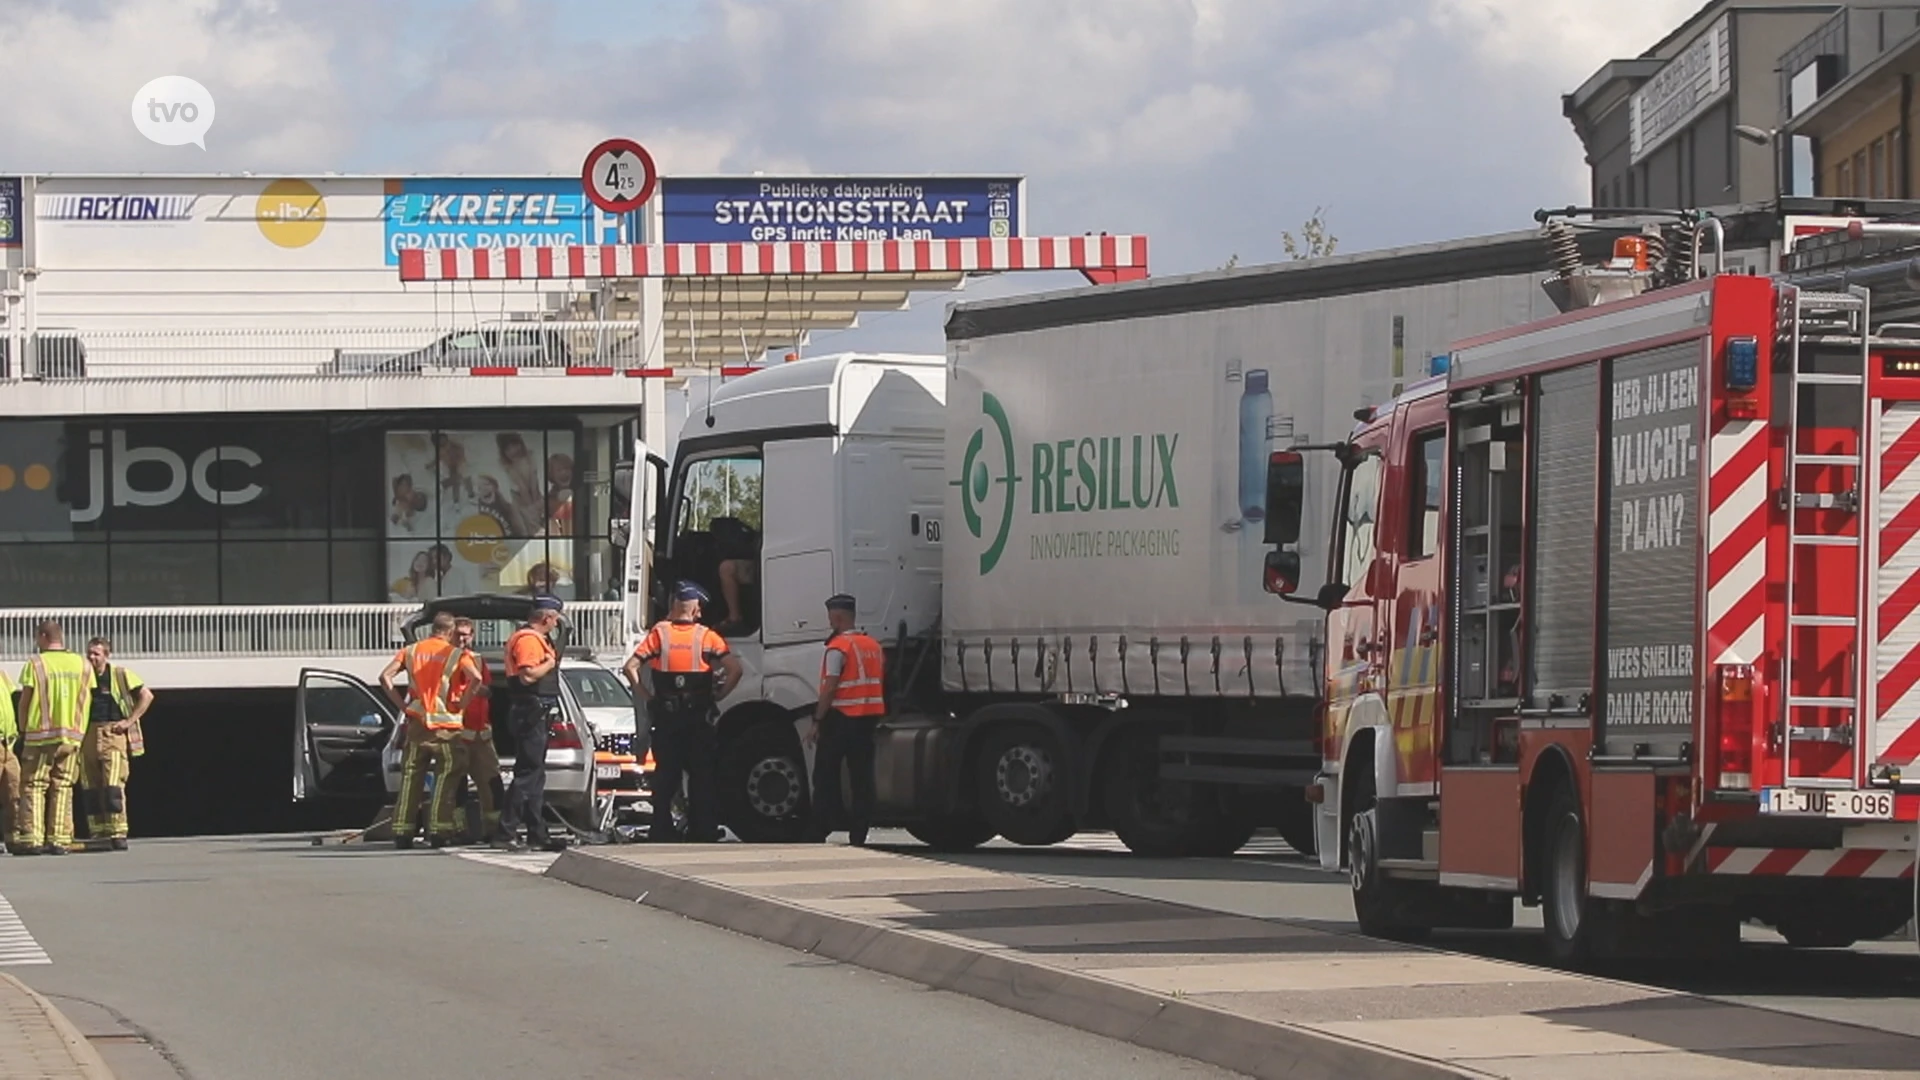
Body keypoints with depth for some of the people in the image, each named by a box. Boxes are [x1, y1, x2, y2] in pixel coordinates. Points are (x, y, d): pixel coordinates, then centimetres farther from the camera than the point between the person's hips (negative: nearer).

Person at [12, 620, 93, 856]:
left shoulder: (36, 664, -5)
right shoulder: (82, 666, 6)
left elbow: (25, 702, -3)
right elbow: (87, 701, 8)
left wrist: (23, 730, 8)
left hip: (41, 733, -3)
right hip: (73, 735, 3)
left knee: (33, 786, 3)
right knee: (63, 788, 8)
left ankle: (31, 838, -5)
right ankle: (59, 840, 3)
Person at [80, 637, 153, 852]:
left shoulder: (121, 675, 1)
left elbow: (147, 696, 4)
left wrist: (130, 721, -3)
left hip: (113, 734, -4)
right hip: (88, 735, 4)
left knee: (113, 785, -13)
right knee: (90, 787, 4)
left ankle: (118, 833, -12)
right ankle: (97, 832, 10)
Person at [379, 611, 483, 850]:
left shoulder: (411, 651, 8)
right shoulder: (457, 654, -1)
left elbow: (385, 676, -2)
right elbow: (476, 678, -18)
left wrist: (402, 704, 2)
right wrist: (462, 703, -6)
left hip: (416, 723, 3)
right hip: (446, 727, -3)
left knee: (410, 780, 7)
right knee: (444, 780, 4)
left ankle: (402, 832, 3)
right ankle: (438, 831, -3)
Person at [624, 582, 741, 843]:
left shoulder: (659, 633, -1)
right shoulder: (707, 637, -3)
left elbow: (631, 667, -8)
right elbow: (734, 669, -11)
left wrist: (646, 696, -1)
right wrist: (718, 696, -1)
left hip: (665, 716, 1)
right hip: (698, 716, -1)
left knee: (666, 772, 8)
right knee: (701, 773, 5)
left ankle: (661, 828, 7)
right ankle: (701, 830, 4)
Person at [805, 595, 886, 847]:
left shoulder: (838, 647, -11)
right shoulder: (874, 646, 12)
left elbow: (830, 688, -17)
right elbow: (880, 683, 15)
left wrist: (817, 722, -14)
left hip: (841, 717, -6)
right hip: (869, 716, 6)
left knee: (825, 777, 2)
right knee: (862, 777, 5)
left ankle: (819, 833, 0)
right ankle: (859, 834, 3)